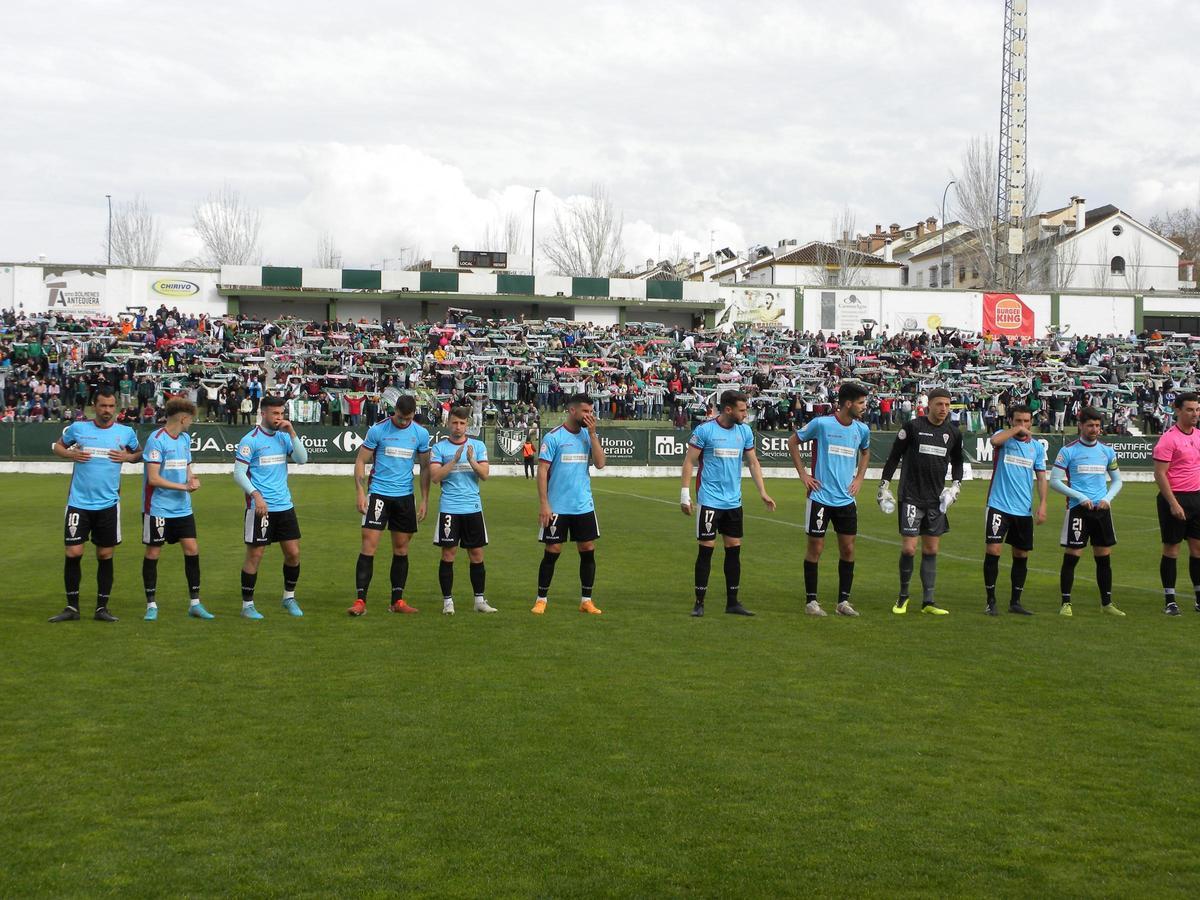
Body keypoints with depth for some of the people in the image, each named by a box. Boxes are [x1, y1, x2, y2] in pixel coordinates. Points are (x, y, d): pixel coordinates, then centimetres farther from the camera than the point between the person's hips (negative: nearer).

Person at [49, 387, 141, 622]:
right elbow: (58, 446, 15)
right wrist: (70, 454, -6)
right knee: (73, 553, -4)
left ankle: (102, 608, 14)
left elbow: (138, 454, 16)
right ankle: (72, 607, 9)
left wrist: (127, 457, -6)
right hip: (78, 503, -1)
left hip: (108, 504, 1)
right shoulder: (77, 428, 1)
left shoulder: (126, 432, 2)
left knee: (105, 556, 5)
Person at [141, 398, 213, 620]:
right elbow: (153, 479, -18)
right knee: (153, 552, 2)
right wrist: (184, 486, -17)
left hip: (183, 508, 7)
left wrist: (192, 480, -2)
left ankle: (194, 603, 9)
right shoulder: (156, 440, -14)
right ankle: (151, 605, 12)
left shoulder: (185, 438, 10)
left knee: (192, 549, 2)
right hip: (158, 508, -7)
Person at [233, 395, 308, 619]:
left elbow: (302, 459, 0)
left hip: (285, 506, 6)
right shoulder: (250, 440, -7)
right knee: (255, 556, 0)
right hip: (260, 508, -5)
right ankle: (247, 605, 10)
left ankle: (289, 597, 24)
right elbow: (238, 473, -10)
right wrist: (256, 495, -20)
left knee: (293, 553, 6)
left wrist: (292, 433, -8)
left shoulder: (284, 437, 9)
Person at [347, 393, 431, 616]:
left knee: (401, 548, 8)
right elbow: (361, 461, -2)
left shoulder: (421, 434, 3)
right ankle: (360, 600, -7)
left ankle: (397, 600, 16)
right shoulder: (377, 430, -6)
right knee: (369, 545, -9)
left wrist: (424, 500, 6)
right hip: (378, 493, -3)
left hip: (405, 496, 3)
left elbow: (425, 468, 11)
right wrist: (361, 493, -11)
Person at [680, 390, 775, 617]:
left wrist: (763, 492, 6)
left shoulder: (745, 431, 6)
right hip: (710, 500, -5)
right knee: (706, 549, -3)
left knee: (734, 549, 6)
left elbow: (753, 463, 13)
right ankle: (699, 602, 5)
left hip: (734, 502, 5)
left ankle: (732, 602, 14)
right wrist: (685, 493, -11)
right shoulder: (705, 430, -9)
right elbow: (689, 461, -6)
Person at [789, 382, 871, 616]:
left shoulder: (862, 429, 5)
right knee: (815, 548, 1)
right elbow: (793, 441, 3)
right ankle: (811, 601, 11)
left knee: (848, 549, 5)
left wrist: (859, 478, 14)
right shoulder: (821, 423, -10)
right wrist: (803, 474, -2)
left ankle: (843, 601, 15)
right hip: (821, 498, -5)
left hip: (847, 500, 5)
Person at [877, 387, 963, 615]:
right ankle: (903, 596, 11)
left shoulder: (953, 432, 6)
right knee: (909, 549, -9)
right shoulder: (912, 427, -6)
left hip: (936, 500, 4)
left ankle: (928, 601, 11)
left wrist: (955, 485, 10)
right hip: (911, 497, -4)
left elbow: (957, 461, 22)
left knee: (931, 550, 6)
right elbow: (894, 456, 1)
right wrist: (884, 486, -1)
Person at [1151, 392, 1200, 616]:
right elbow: (1160, 474, -14)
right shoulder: (1169, 438, -11)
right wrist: (1173, 503, -18)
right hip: (1175, 498, -6)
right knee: (1171, 548, 0)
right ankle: (1169, 601, 7)